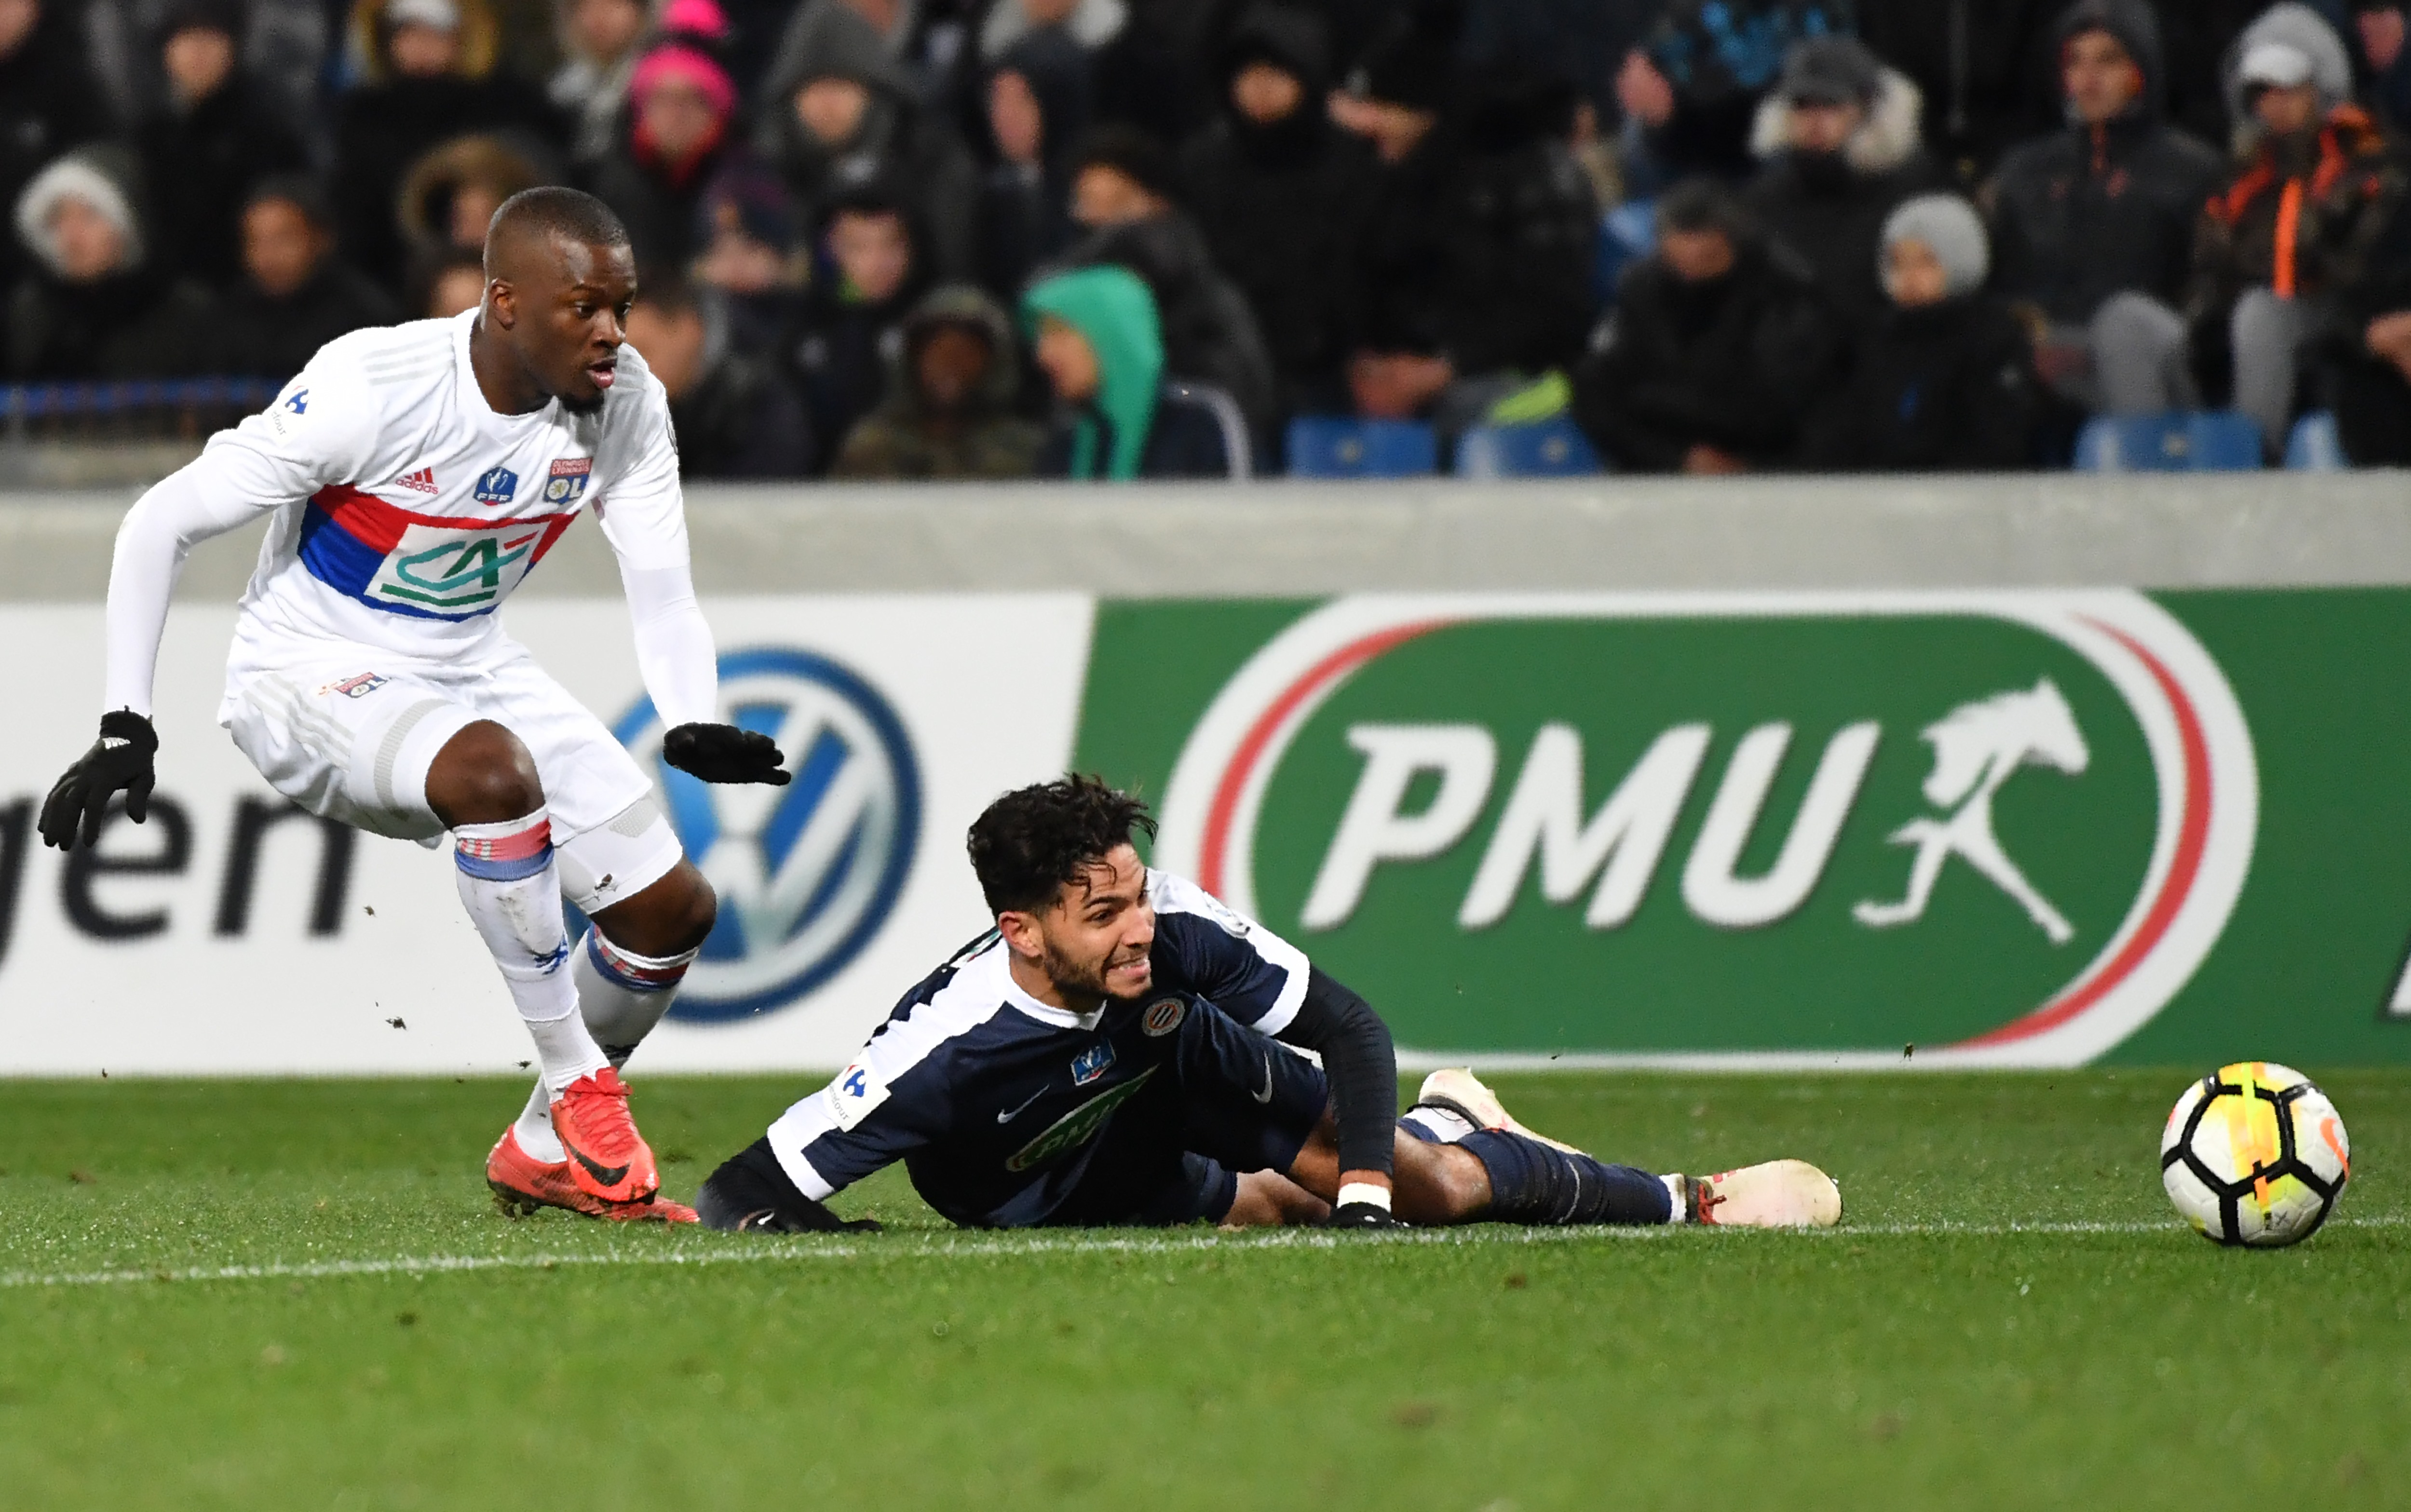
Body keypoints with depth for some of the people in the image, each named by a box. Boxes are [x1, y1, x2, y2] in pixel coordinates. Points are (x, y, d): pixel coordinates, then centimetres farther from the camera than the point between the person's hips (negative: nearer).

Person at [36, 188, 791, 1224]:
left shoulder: (626, 406, -11)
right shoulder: (372, 390, -27)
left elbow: (662, 592, -5)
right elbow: (160, 525, -19)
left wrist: (694, 731, -27)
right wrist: (125, 729, -23)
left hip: (467, 668, 7)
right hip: (310, 674, -7)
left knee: (673, 908, -2)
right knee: (496, 770, -38)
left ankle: (546, 1151, 21)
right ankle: (577, 1084, -22)